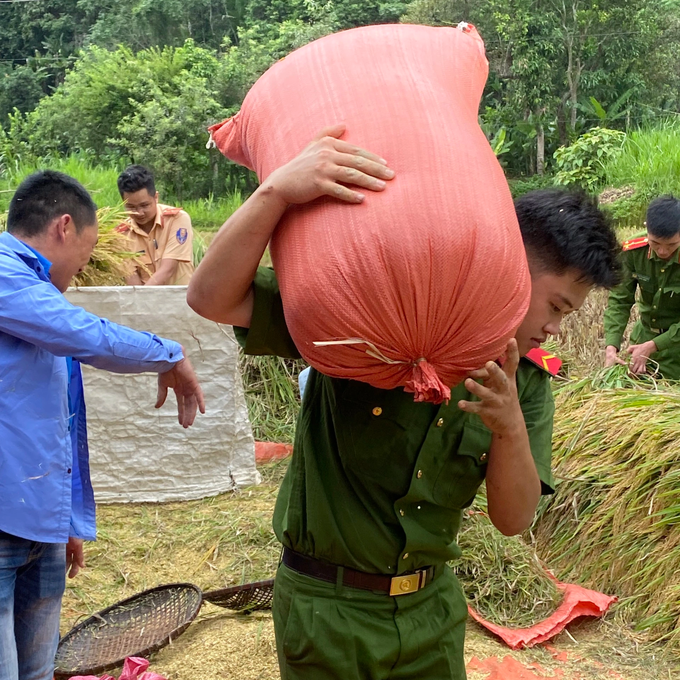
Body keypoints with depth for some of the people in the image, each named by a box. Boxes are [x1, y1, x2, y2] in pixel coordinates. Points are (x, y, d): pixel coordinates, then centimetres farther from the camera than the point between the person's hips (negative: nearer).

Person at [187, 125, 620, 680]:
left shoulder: (526, 388, -1)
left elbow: (514, 519, -5)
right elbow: (212, 298, -23)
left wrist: (510, 427, -24)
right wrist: (279, 189, -38)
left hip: (433, 608, 5)